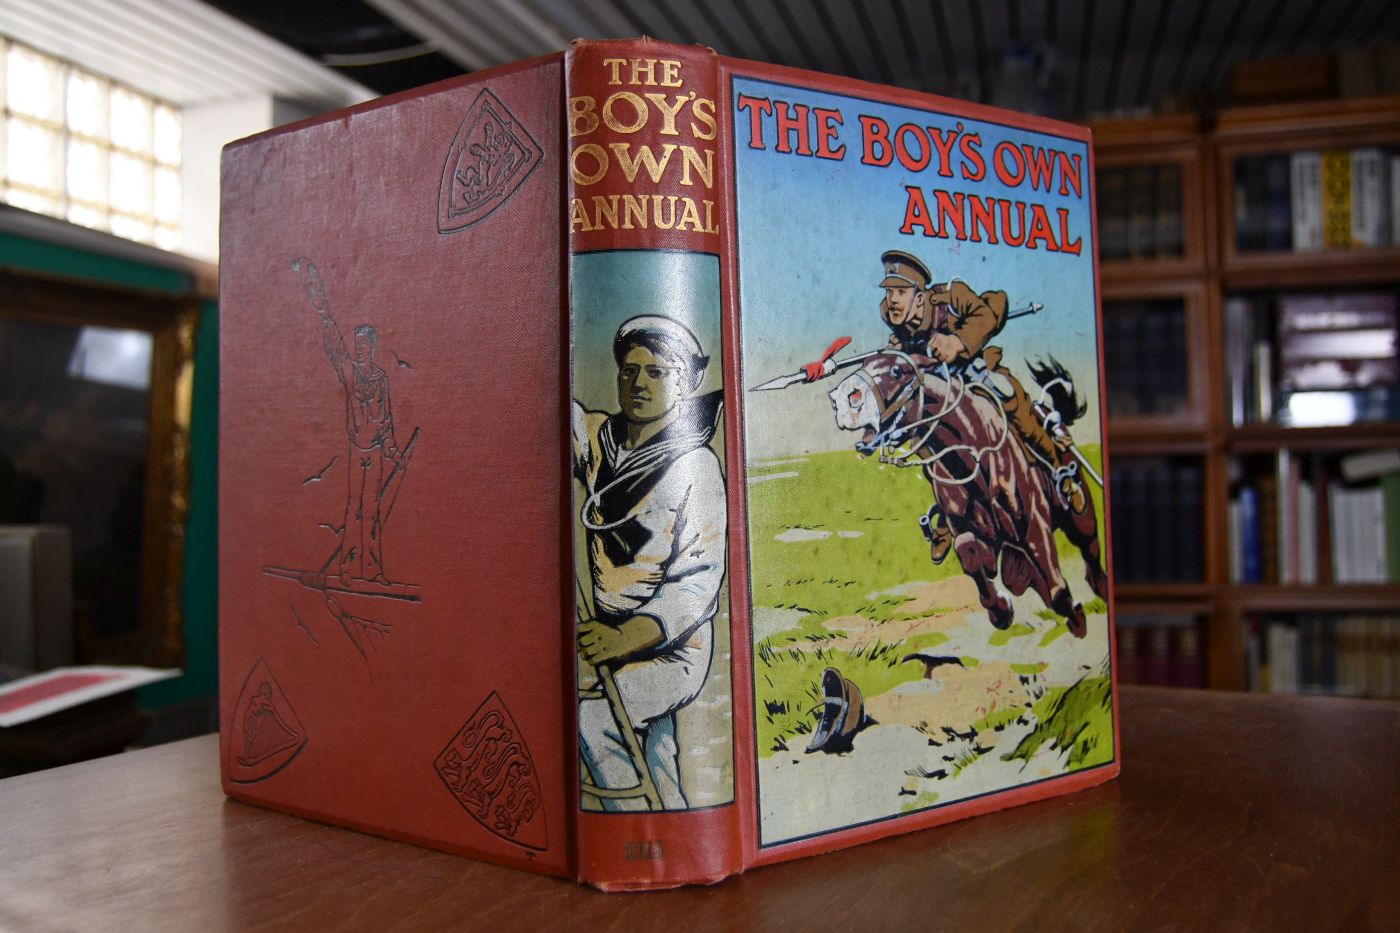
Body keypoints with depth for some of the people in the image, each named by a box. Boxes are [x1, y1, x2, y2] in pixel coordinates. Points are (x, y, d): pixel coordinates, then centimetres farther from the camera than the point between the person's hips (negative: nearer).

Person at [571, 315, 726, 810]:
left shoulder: (697, 466, -7)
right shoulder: (600, 437, 9)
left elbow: (699, 577, -14)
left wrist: (631, 636, -26)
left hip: (671, 645, -5)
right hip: (607, 634, 5)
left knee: (584, 716, -23)